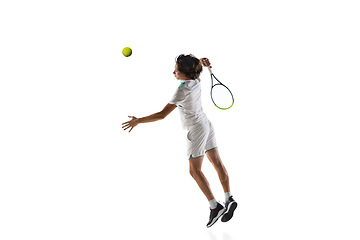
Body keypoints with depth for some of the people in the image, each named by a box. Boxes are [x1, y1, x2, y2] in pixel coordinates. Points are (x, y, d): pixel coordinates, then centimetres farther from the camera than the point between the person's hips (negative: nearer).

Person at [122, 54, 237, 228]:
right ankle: (228, 199, 4)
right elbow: (199, 63, 23)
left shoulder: (182, 91, -24)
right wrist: (202, 61, -2)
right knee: (217, 162, 6)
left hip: (196, 130, -8)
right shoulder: (195, 80, -1)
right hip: (206, 124, 9)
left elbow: (162, 115, -25)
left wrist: (138, 121, -19)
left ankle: (215, 206, -4)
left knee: (195, 170, -2)